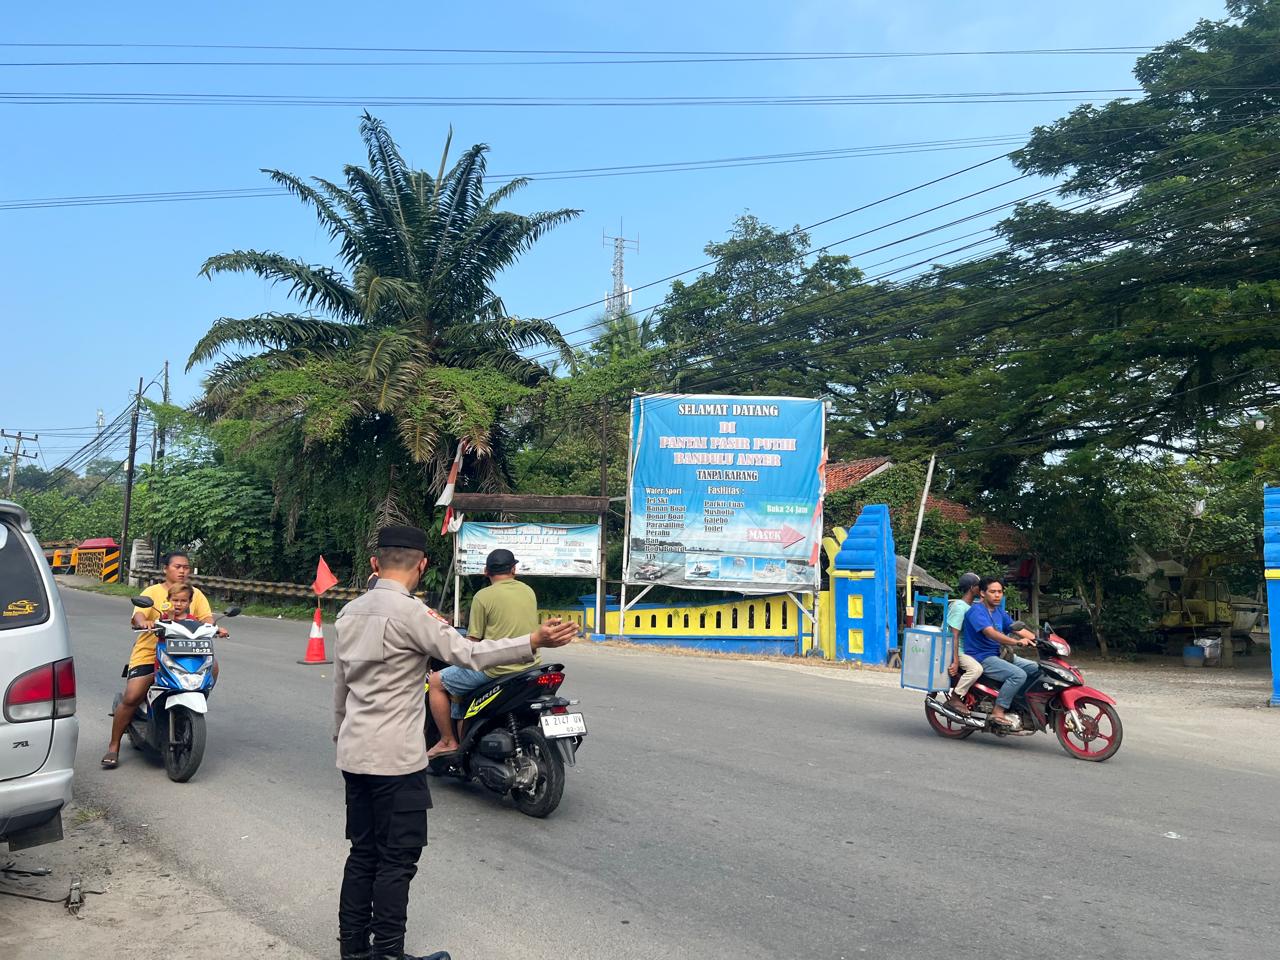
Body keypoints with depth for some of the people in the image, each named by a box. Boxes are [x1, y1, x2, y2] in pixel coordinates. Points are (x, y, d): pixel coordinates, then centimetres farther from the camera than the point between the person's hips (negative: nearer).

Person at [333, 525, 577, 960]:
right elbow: (466, 653, -23)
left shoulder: (350, 611, 8)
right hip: (395, 759, -8)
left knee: (363, 852, 17)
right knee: (397, 859, 3)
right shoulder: (409, 612, -17)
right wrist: (534, 641, -25)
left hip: (354, 754, 8)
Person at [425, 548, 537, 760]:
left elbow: (473, 642, -7)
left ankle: (448, 741, 5)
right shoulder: (529, 591, 9)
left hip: (497, 667, -7)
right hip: (530, 663, 7)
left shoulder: (484, 596, -9)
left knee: (436, 682, 6)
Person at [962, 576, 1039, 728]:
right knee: (1019, 674, -26)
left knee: (1036, 669, 3)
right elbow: (991, 633, -28)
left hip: (998, 655, 9)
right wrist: (1016, 642, -39)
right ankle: (998, 712, -21)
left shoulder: (999, 611, 15)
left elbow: (1018, 629, 9)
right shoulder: (976, 611, -13)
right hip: (981, 657, -9)